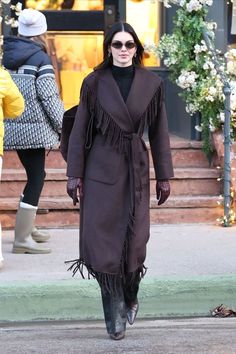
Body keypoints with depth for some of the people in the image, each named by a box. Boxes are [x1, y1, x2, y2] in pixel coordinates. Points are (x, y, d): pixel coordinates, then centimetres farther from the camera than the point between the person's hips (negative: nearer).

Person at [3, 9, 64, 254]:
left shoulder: (6, 56, 10)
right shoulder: (40, 59, -9)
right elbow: (49, 97, -12)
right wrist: (64, 128, -4)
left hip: (11, 128, 7)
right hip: (33, 128, -7)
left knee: (35, 174, 21)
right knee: (36, 179, -3)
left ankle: (27, 227, 29)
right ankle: (22, 239, -8)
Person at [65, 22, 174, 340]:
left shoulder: (152, 84, 2)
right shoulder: (94, 83, -1)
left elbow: (159, 133, 6)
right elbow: (79, 130, 1)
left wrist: (164, 176, 5)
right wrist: (74, 174, -3)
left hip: (136, 169, 1)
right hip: (101, 169, -1)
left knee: (134, 242, 0)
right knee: (101, 239, -6)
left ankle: (130, 298, 27)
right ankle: (115, 312, 7)